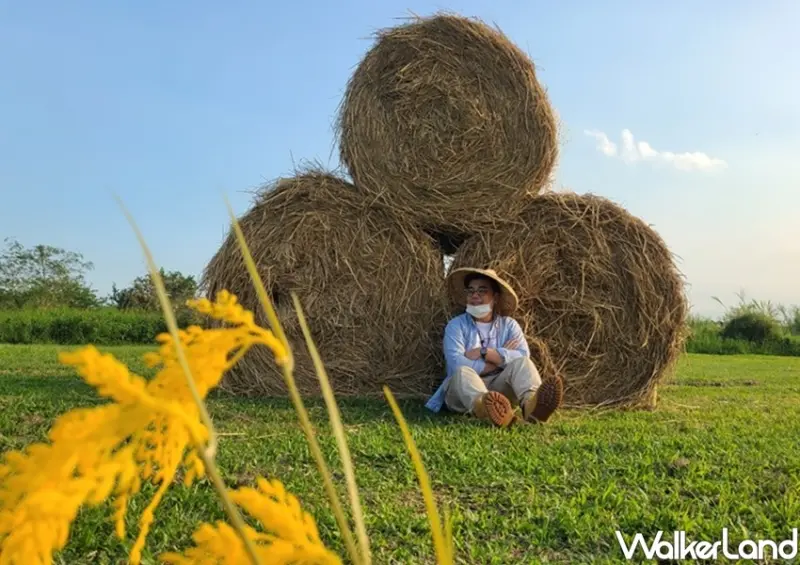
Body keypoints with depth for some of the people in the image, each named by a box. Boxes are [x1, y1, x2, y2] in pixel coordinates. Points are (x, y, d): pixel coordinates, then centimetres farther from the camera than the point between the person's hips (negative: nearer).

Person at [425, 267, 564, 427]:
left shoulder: (509, 325, 12)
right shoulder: (456, 325, 4)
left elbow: (523, 356, -6)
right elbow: (456, 363, -14)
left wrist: (484, 353, -14)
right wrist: (502, 358, -6)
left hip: (499, 389, 2)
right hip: (462, 392, -2)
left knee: (521, 363, -23)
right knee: (463, 372, -33)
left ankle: (531, 404, -59)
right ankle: (485, 407, -70)